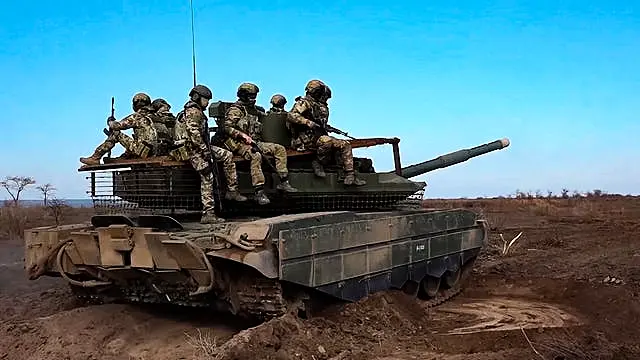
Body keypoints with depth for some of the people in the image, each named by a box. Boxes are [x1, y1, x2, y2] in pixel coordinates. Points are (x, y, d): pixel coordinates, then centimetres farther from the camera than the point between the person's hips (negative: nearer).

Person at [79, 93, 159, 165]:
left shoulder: (137, 116, -6)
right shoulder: (150, 117, 18)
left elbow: (117, 126, -5)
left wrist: (110, 121, 18)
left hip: (141, 150, -8)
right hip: (151, 152, 8)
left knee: (115, 133, -2)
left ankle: (95, 158, 2)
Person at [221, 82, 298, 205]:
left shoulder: (253, 110, 21)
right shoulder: (235, 110, -3)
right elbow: (226, 127, -13)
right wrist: (243, 135, -23)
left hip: (255, 143, 8)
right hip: (239, 144, -8)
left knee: (280, 149, -4)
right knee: (256, 156, -37)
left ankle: (283, 182, -8)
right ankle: (259, 193, -39)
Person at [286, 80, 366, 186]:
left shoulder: (320, 107, 22)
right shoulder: (304, 103, -3)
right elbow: (291, 116, -17)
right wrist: (309, 123, -25)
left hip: (317, 137, 9)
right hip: (305, 140, -9)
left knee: (345, 145, -2)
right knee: (327, 141, -38)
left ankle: (350, 175, -8)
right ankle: (318, 163, -13)